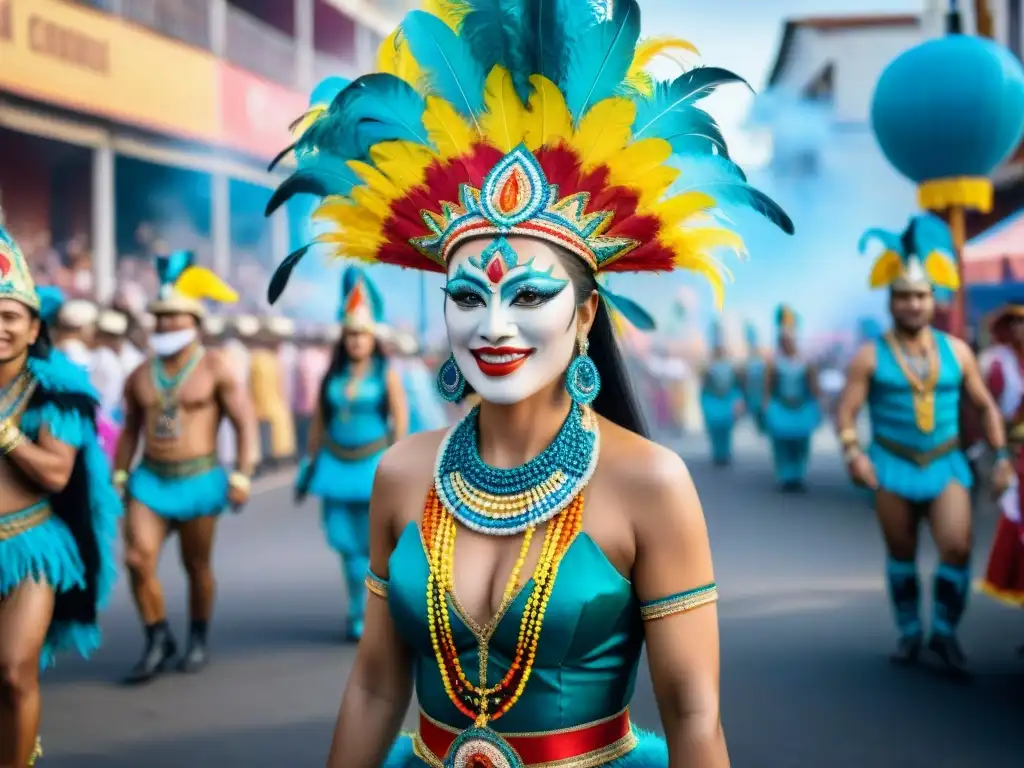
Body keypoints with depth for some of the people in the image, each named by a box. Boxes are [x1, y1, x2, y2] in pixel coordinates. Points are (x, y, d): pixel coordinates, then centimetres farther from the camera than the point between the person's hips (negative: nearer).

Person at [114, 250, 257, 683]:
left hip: (199, 480, -3)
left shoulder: (214, 368, -5)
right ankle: (158, 641, 7)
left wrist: (241, 475, -13)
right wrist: (119, 476, 11)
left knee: (197, 566, 7)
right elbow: (130, 430, 16)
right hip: (150, 480, 3)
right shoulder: (140, 376, 8)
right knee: (138, 559, -10)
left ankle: (198, 641, 26)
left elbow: (244, 422, -7)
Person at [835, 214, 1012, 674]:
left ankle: (944, 632, 8)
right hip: (893, 467, -1)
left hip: (947, 464, 1)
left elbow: (986, 406, 12)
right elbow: (846, 411, -7)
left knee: (957, 548, -12)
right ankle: (909, 632, 25)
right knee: (901, 555, 8)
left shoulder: (956, 351, 5)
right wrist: (853, 453, -22)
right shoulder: (870, 356, -3)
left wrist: (1002, 456, 6)